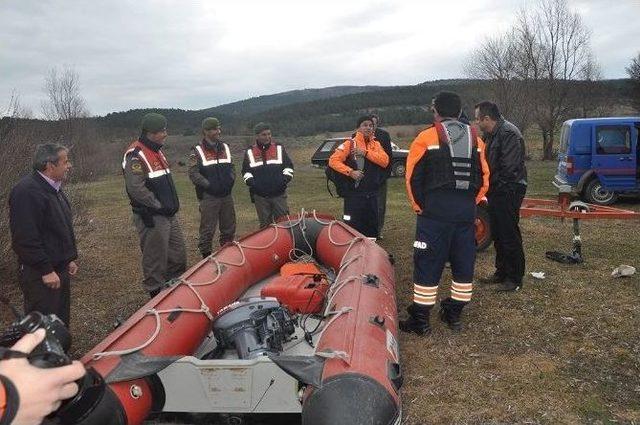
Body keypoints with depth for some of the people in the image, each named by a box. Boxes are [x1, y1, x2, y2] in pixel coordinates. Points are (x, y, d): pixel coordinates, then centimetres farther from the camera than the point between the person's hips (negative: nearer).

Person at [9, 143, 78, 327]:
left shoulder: (54, 188, 12)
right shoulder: (27, 192, -20)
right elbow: (26, 238, -25)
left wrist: (70, 258, 18)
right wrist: (46, 270, -22)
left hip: (59, 269, 10)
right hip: (40, 274, -10)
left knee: (62, 321, 19)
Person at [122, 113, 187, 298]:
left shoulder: (157, 151, 15)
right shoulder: (135, 155, -16)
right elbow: (136, 189, -24)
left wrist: (173, 204, 12)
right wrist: (158, 206, -18)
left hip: (169, 215, 9)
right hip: (152, 219, -9)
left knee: (178, 255, 16)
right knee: (156, 260, 1)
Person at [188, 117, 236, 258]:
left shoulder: (225, 147, 11)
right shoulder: (197, 151, -5)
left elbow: (231, 167, 19)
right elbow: (193, 174, -10)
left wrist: (231, 181, 3)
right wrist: (209, 185, -14)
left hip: (226, 195, 6)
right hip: (208, 197, -5)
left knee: (229, 228, 13)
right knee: (207, 230, -2)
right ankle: (206, 257, 10)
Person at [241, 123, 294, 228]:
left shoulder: (279, 148, 7)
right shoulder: (250, 152, 8)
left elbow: (288, 166, 9)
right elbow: (245, 171, 14)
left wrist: (286, 178, -8)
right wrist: (250, 181, -5)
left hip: (279, 194, -1)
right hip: (260, 196, 1)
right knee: (265, 224, 8)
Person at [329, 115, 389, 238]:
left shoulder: (376, 144, 12)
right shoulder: (350, 144, -3)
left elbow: (385, 161, -6)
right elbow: (333, 160, -11)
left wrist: (366, 152, -14)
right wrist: (350, 172, -19)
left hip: (372, 194, 5)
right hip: (354, 194, -5)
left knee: (372, 228, 13)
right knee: (353, 228, -3)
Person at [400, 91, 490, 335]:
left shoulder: (427, 138, -4)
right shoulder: (475, 139, 11)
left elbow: (413, 178, -4)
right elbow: (484, 178, 12)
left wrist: (419, 207, 6)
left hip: (434, 212, -4)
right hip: (467, 212, 5)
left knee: (428, 264, 1)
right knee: (463, 263, 14)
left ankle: (420, 320, 6)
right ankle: (454, 314, 24)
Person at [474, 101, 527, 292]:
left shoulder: (509, 134, -18)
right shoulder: (490, 135, 13)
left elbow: (509, 169, -23)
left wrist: (491, 185, -14)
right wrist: (487, 187, 4)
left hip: (509, 191, -10)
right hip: (496, 191, 10)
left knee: (510, 235, -3)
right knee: (497, 234, 16)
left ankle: (515, 279, 8)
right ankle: (501, 272, 29)